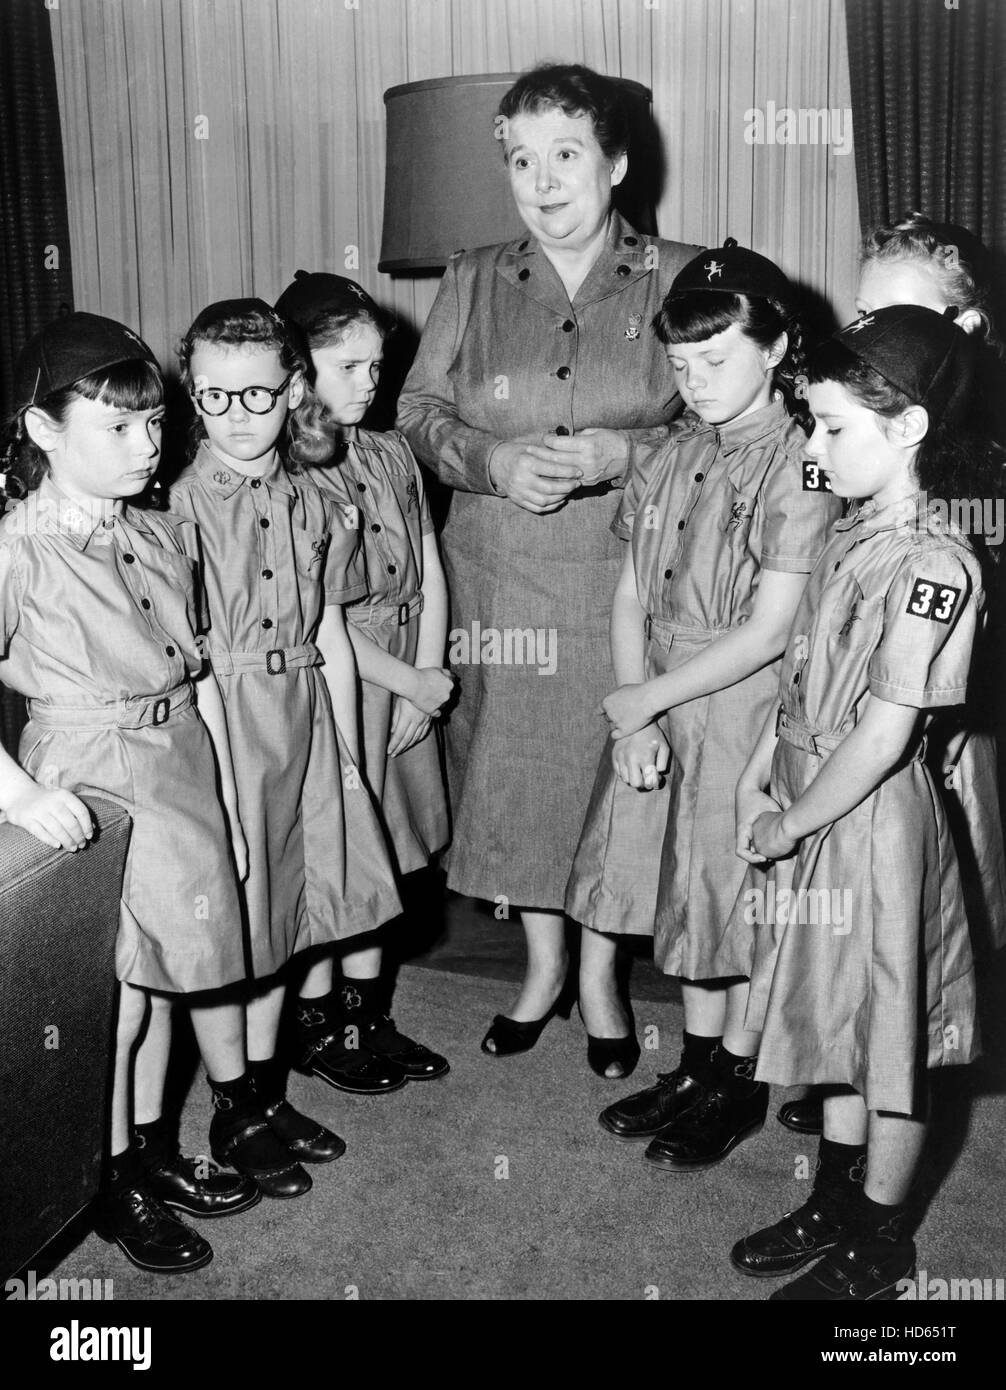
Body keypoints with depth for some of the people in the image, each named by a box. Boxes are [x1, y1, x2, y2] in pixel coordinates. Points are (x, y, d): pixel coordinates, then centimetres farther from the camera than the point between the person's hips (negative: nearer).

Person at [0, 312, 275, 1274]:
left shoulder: (168, 536, 4)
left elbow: (200, 677, 9)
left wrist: (226, 799, 11)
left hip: (184, 770, 6)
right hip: (91, 784, -6)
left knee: (178, 961, 16)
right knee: (120, 991, 5)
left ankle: (153, 1151, 36)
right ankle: (116, 1183, 27)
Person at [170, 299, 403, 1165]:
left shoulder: (318, 506, 5)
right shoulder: (179, 504, -9)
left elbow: (332, 638, 8)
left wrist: (349, 753, 9)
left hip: (307, 716, 5)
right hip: (220, 723, -4)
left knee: (319, 882, 15)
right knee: (246, 910, 3)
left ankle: (320, 1022, 38)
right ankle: (250, 1103, 18)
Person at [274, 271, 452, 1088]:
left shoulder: (392, 456, 8)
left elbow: (430, 576, 8)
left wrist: (428, 682, -2)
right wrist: (411, 681, -12)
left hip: (411, 685, 6)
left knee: (382, 859, 13)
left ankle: (370, 1018, 27)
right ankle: (326, 1030, 18)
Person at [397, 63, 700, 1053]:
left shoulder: (682, 281, 1)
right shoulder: (472, 282, 8)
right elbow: (417, 412, 7)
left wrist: (626, 453, -17)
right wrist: (496, 462, -13)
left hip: (625, 582, -2)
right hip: (498, 581, 3)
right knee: (510, 766, 8)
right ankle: (542, 965, 30)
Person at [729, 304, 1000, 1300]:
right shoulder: (852, 533, 3)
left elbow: (880, 736, -23)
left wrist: (786, 825, -15)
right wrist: (759, 774, 5)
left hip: (872, 820, -8)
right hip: (810, 809, 8)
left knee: (888, 1035, 10)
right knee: (835, 1020, 21)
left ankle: (880, 1245, 29)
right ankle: (836, 1204, 40)